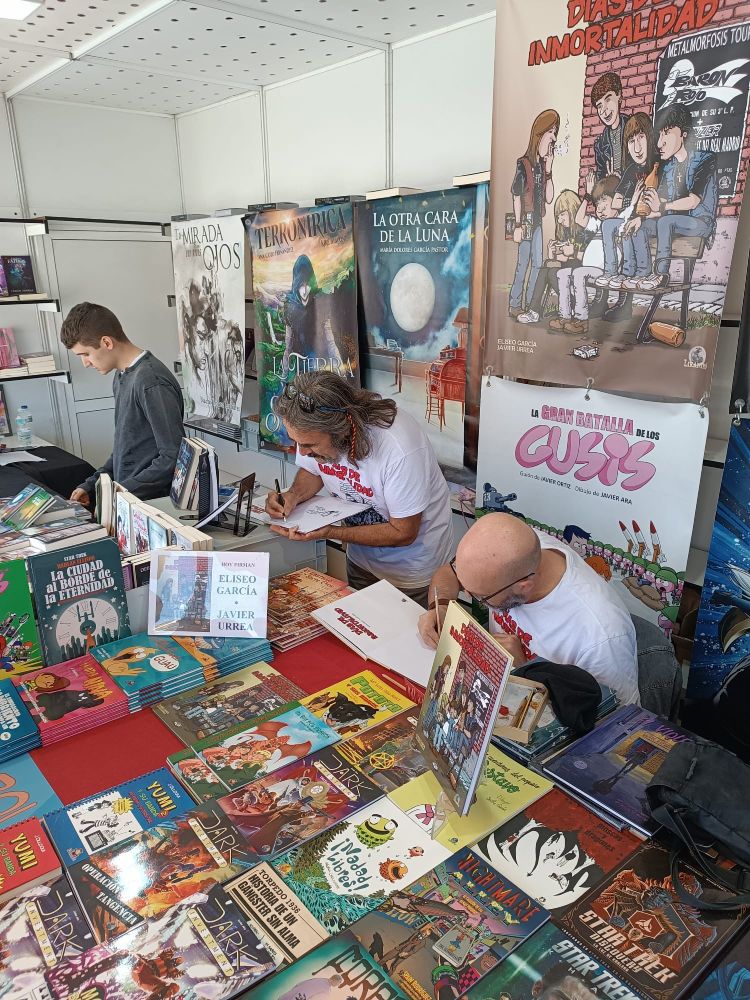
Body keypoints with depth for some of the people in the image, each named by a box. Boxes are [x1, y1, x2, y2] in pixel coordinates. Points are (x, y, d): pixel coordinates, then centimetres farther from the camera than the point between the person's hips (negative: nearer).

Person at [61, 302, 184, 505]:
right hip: (124, 498, 8)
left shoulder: (152, 383, -17)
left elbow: (172, 457, -20)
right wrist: (91, 485, 11)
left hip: (151, 503, -8)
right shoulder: (122, 376, 12)